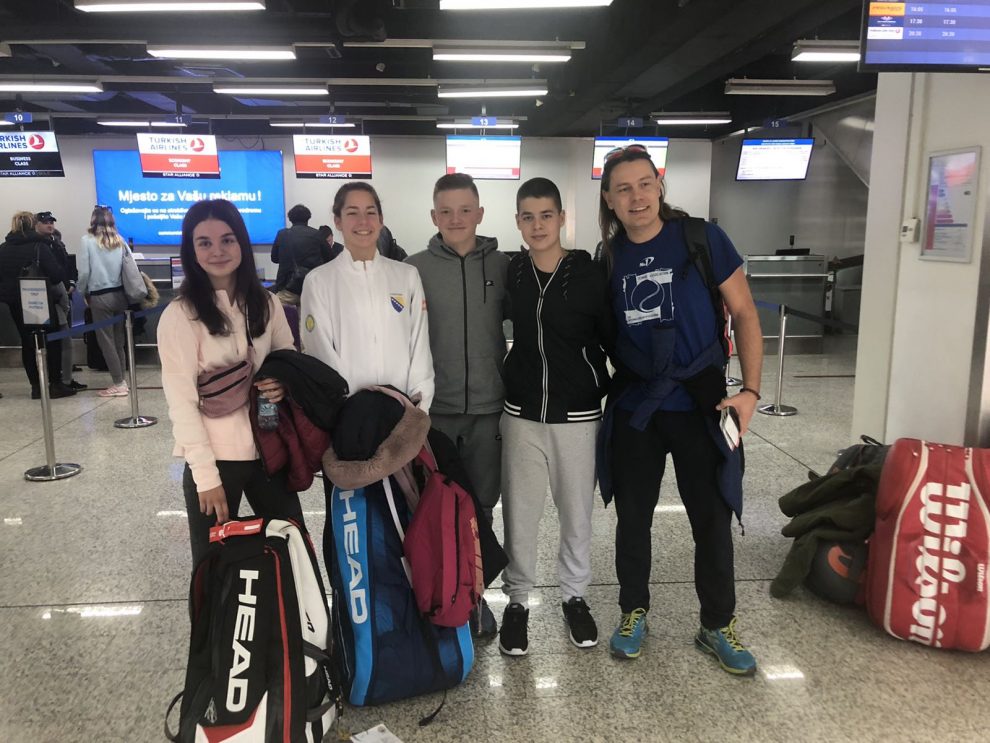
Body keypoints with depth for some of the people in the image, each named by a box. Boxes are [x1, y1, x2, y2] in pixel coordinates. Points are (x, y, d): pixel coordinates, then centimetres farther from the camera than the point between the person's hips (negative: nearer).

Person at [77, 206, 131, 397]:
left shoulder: (87, 241, -5)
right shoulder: (120, 241, 5)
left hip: (100, 297, -4)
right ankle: (120, 380, 15)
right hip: (120, 294, 4)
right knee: (119, 340, 11)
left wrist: (83, 293, 7)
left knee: (106, 341, 3)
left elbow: (84, 272, -8)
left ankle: (118, 384, 3)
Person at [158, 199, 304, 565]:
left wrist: (286, 384, -9)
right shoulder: (179, 314, -9)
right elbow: (181, 401, -11)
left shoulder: (266, 304, 4)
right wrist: (205, 473, -16)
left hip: (269, 450, 4)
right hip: (214, 458, -4)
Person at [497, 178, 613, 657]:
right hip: (522, 414, 2)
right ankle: (517, 599, 25)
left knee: (577, 511, 12)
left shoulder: (588, 274, -7)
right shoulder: (511, 273, 1)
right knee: (519, 512, 8)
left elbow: (612, 338, -1)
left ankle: (574, 595, 32)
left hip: (577, 415, -1)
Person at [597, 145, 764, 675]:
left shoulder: (702, 239, -7)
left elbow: (744, 316, -5)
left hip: (698, 403, -2)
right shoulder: (609, 258, 1)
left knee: (712, 518, 7)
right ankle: (634, 612, 32)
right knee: (633, 515, 12)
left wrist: (751, 389, -13)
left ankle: (718, 625, 27)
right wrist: (607, 387, 1)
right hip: (633, 407, 2)